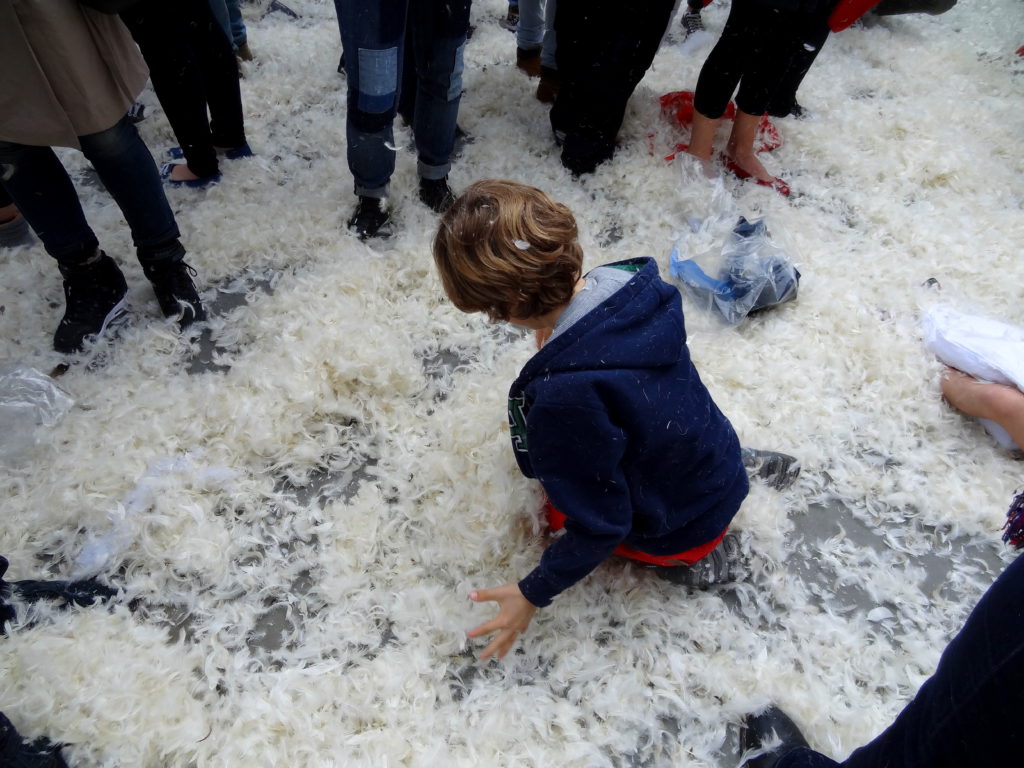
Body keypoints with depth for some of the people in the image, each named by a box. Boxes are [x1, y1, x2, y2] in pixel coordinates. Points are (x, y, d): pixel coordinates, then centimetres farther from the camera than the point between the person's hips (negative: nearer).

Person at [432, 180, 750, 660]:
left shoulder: (565, 395, -40)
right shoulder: (633, 285, -18)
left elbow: (600, 525, -26)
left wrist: (533, 594, -11)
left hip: (681, 531, -6)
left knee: (560, 506, 18)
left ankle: (684, 558, 10)